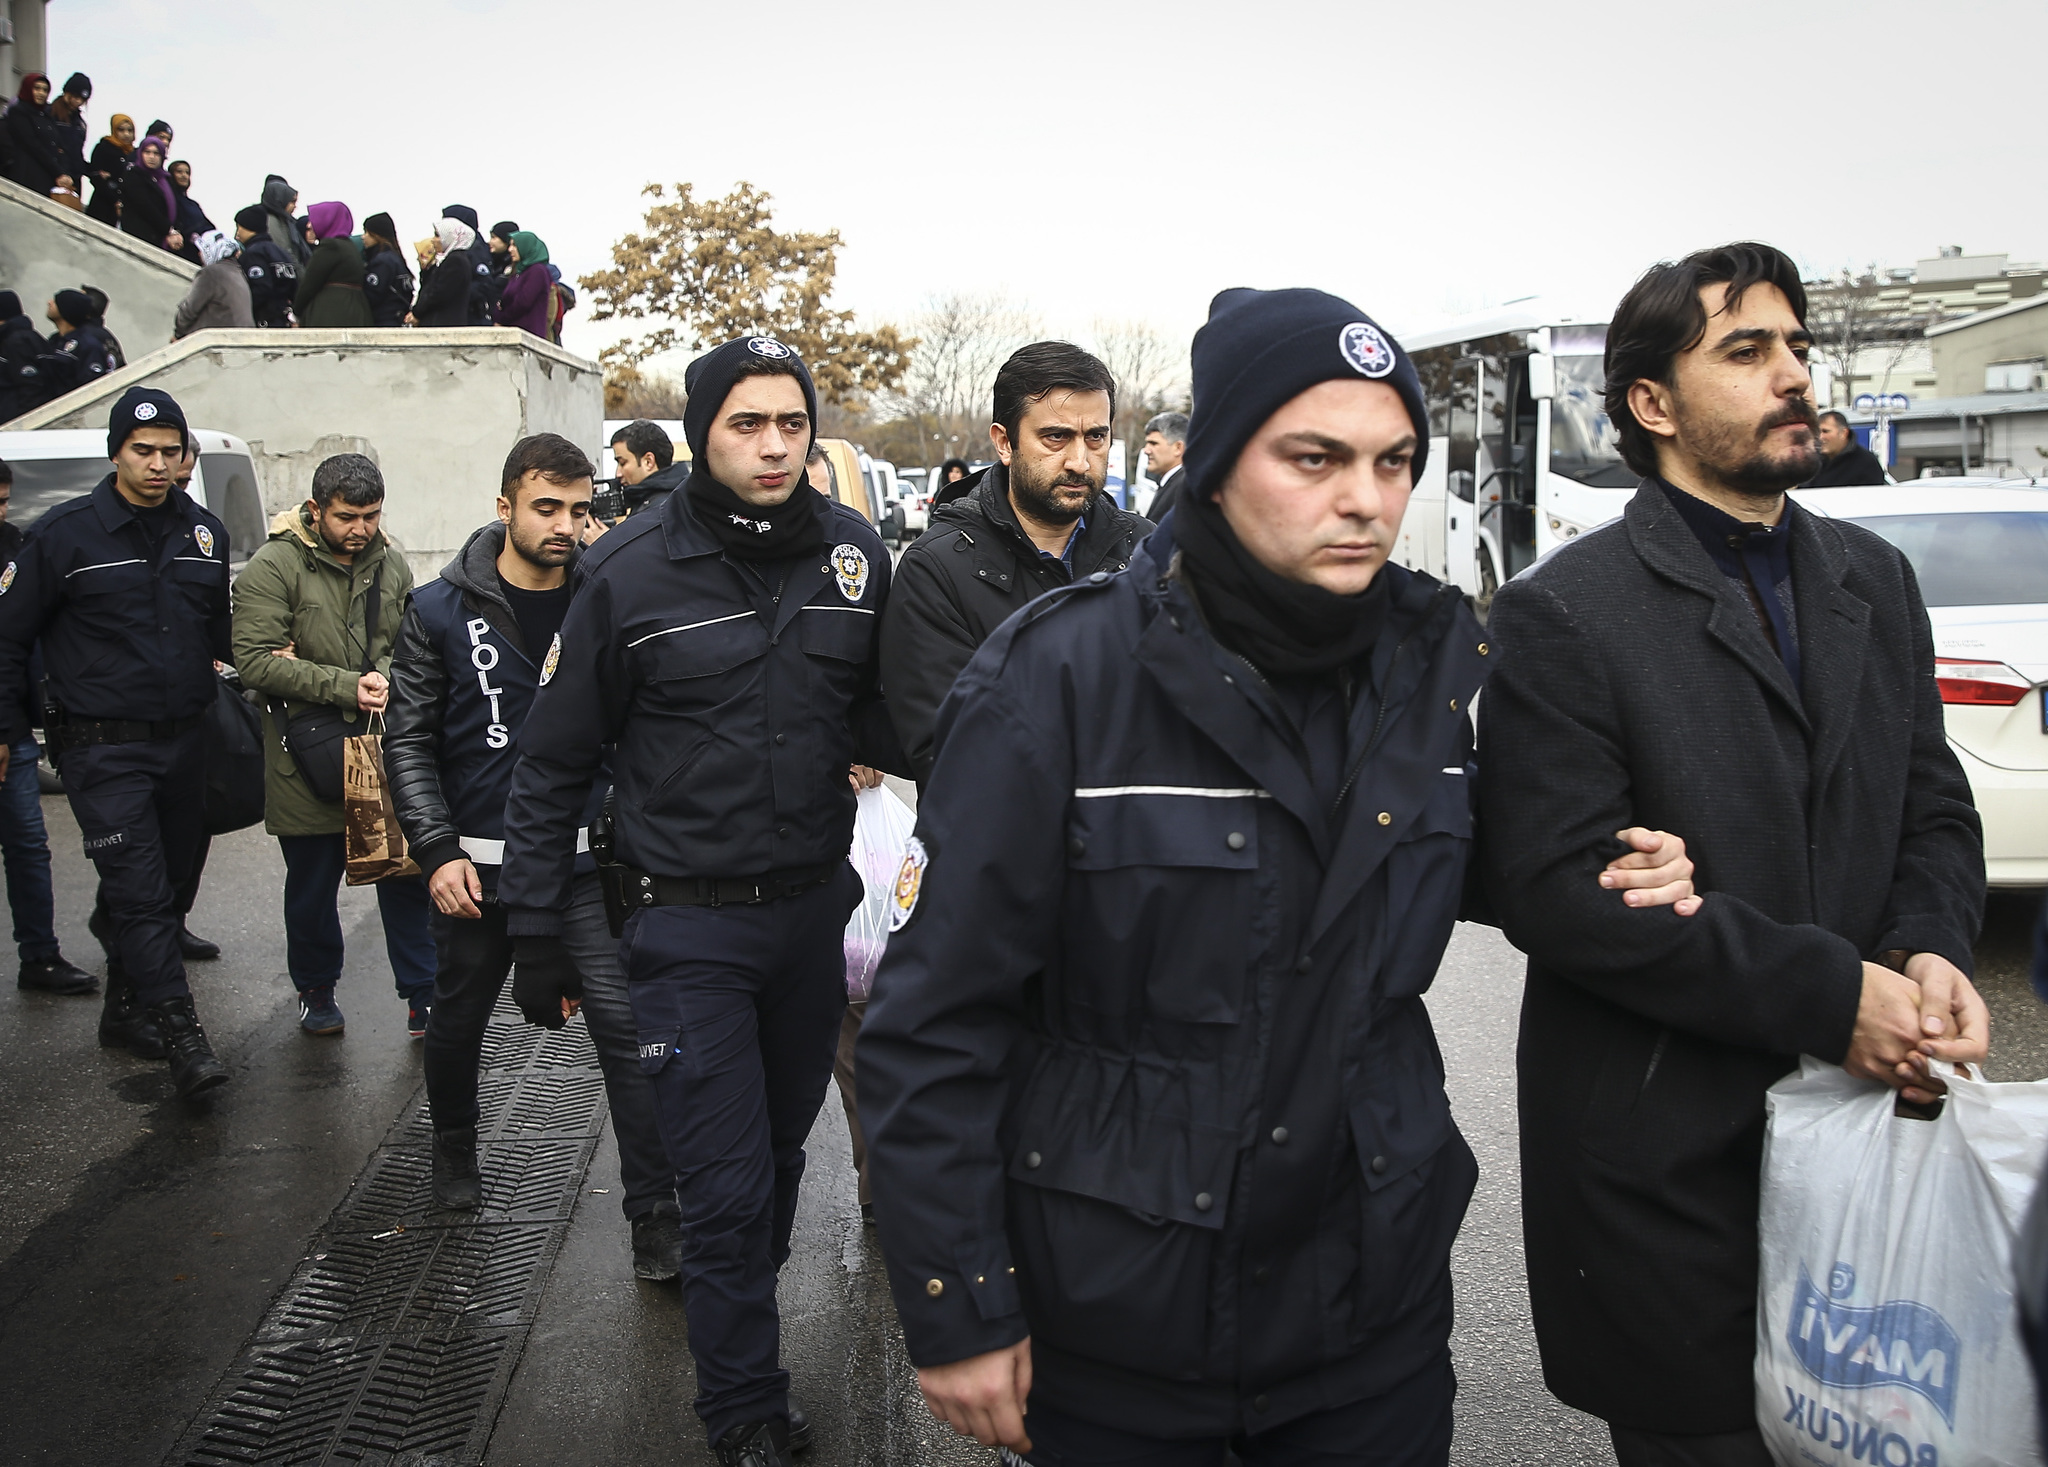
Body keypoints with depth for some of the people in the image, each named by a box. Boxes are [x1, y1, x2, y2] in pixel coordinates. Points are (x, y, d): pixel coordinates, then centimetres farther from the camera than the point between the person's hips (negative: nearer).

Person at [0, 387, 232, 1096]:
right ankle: (180, 1036, -11)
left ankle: (127, 1012, 27)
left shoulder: (205, 532, 9)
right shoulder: (65, 533, -6)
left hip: (183, 744, 5)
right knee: (140, 891, -11)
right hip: (102, 747, -5)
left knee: (163, 884, 11)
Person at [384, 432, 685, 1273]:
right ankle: (454, 1149, 48)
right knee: (458, 1023, 18)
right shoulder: (442, 610, -3)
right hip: (477, 864, 1)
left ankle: (656, 1220, -1)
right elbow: (409, 740, -1)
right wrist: (436, 850, -10)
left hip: (587, 862, 0)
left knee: (627, 1027, -9)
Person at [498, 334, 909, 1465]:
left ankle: (739, 1309, 46)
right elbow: (554, 761, -3)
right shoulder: (631, 571, -11)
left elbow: (886, 713, 8)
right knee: (728, 1188, 0)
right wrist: (535, 924, -2)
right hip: (688, 924, -4)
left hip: (813, 906, 4)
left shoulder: (855, 554, -1)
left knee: (782, 1146, 21)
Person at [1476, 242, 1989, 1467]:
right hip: (1669, 1167, -6)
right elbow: (1558, 892, -19)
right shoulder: (1562, 616, -12)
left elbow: (1934, 812, 13)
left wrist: (1928, 954, -9)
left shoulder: (1876, 582, 9)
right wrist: (1828, 996, -19)